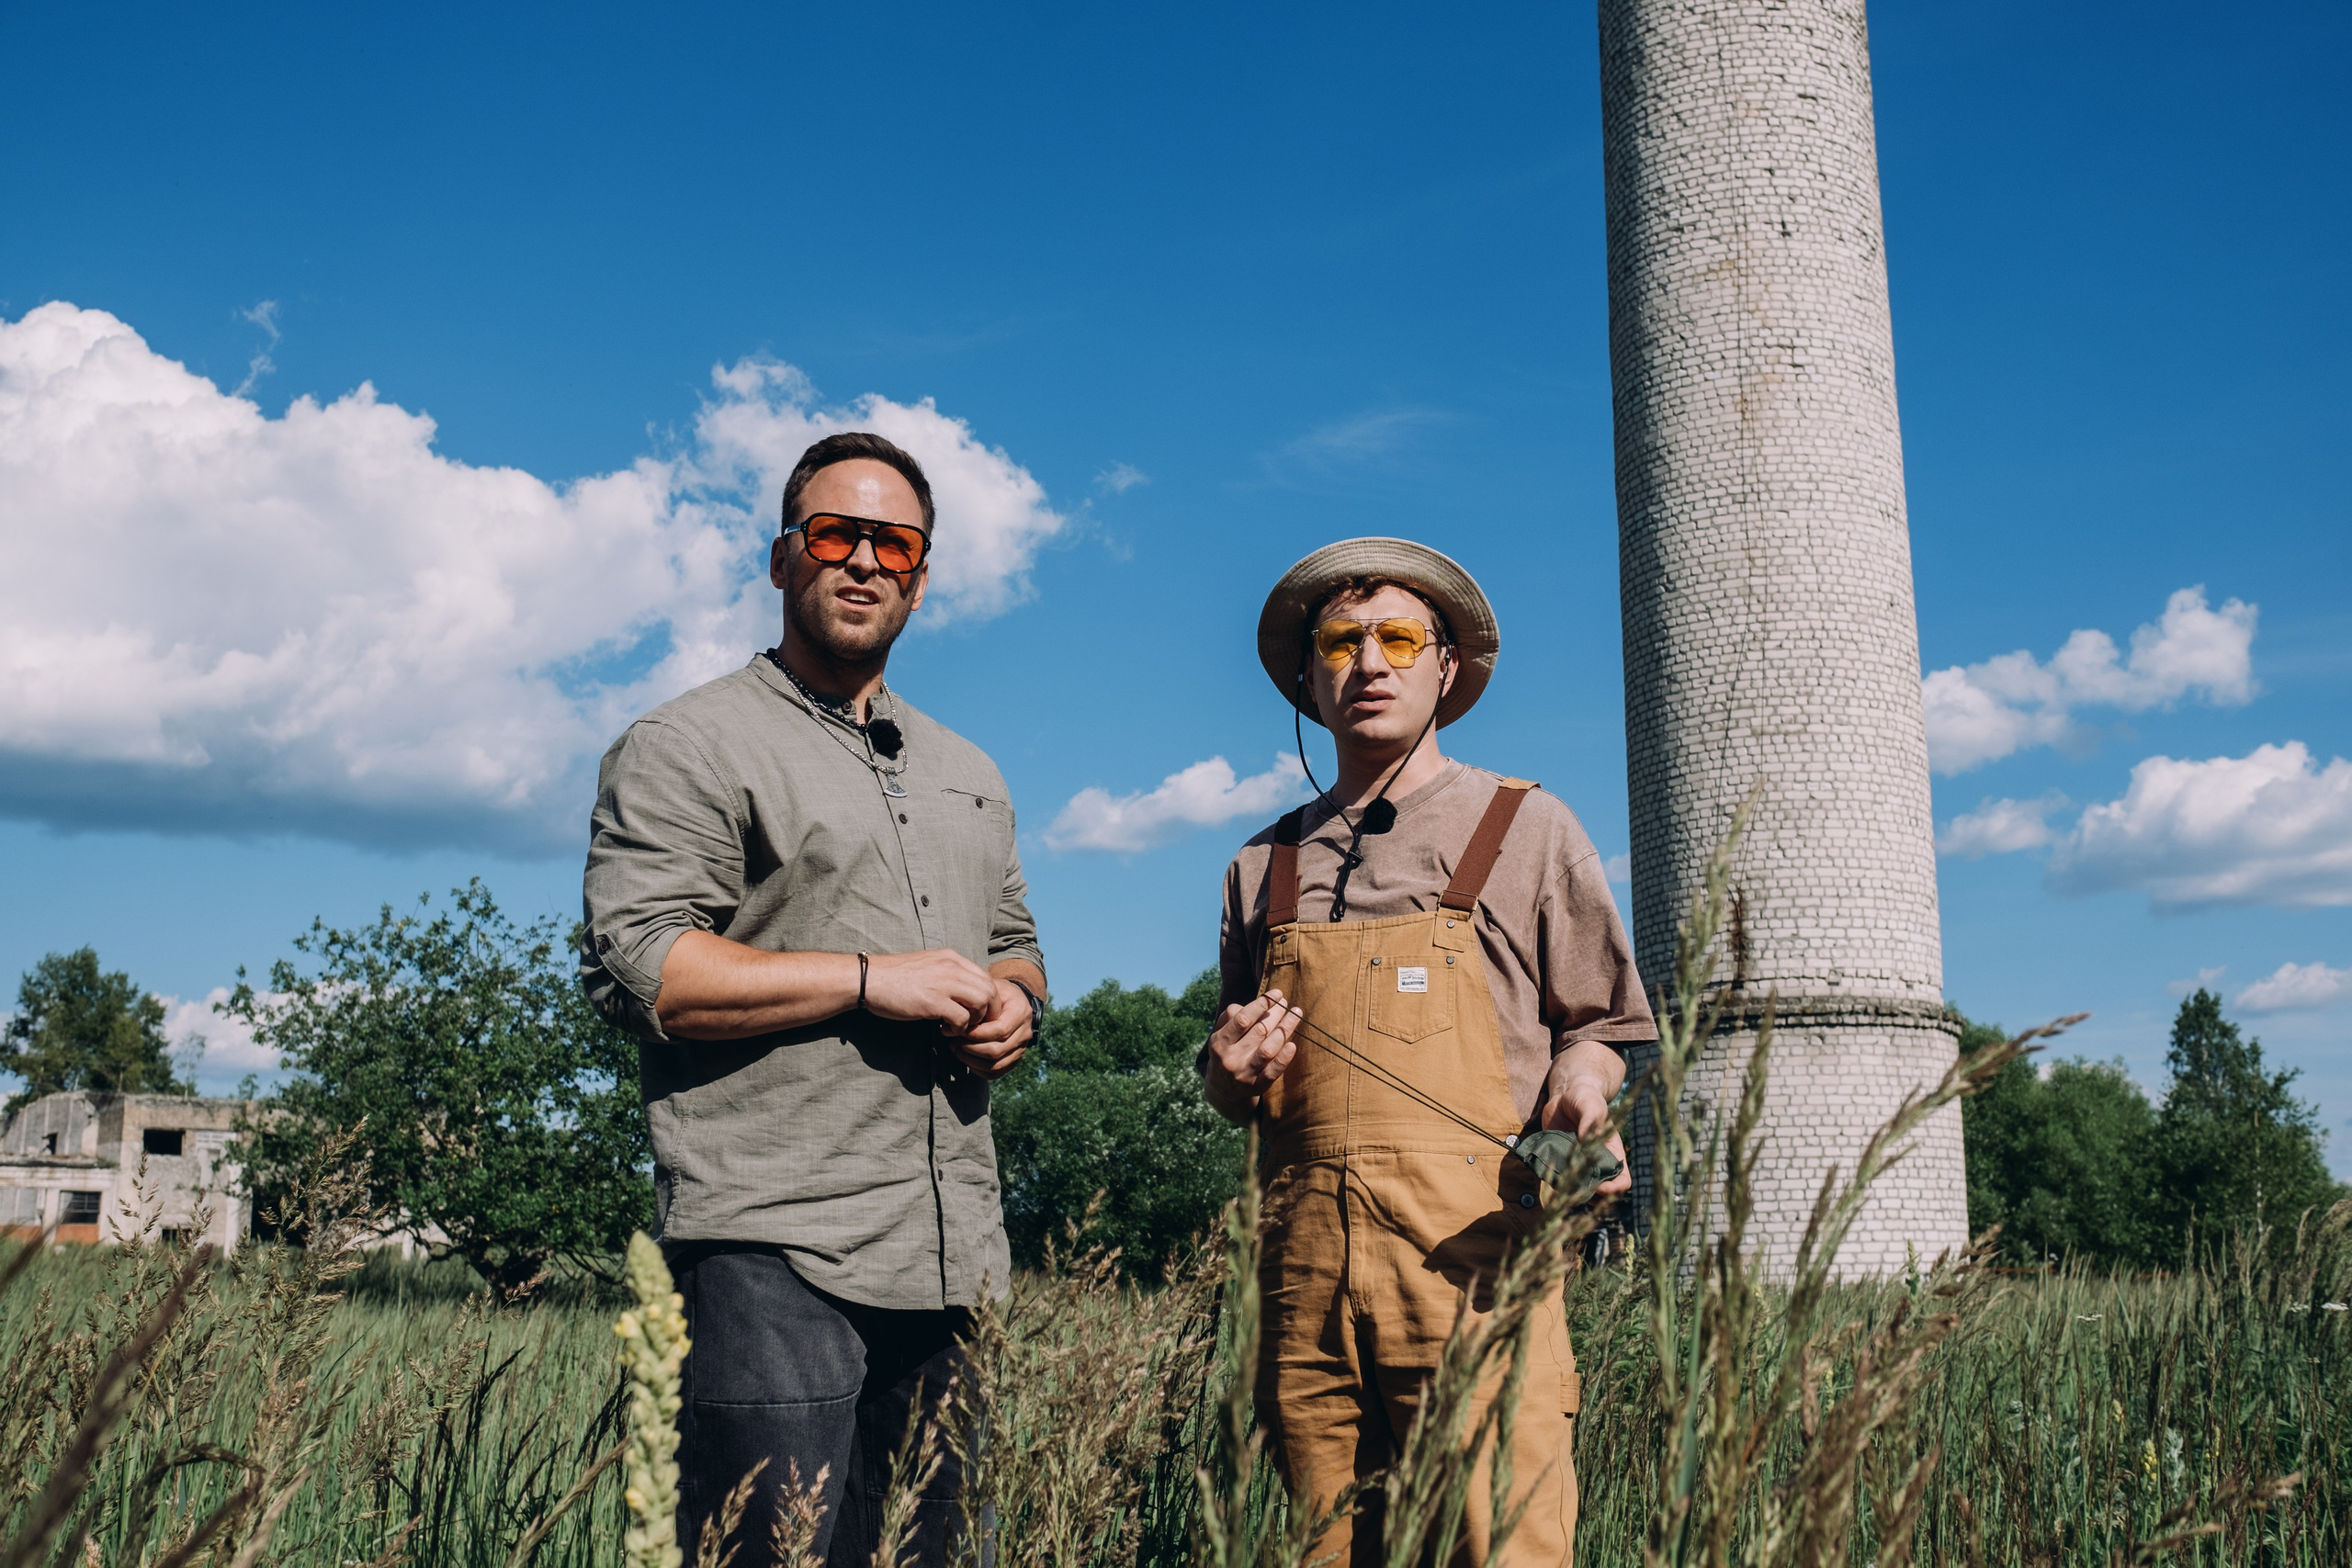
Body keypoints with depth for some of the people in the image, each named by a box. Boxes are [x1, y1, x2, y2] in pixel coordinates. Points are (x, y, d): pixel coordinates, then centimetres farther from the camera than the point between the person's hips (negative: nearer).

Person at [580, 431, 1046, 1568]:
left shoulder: (967, 775, 22)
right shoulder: (688, 746, -1)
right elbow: (635, 969, -12)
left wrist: (1014, 1003, 4)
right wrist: (871, 980, -14)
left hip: (954, 1256, 7)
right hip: (774, 1249, -7)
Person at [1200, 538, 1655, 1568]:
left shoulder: (1527, 830, 11)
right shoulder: (1264, 868, 20)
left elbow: (1595, 1026, 13)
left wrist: (1575, 1093, -9)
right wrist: (1230, 1073, 4)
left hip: (1472, 1255, -3)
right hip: (1305, 1263, 3)